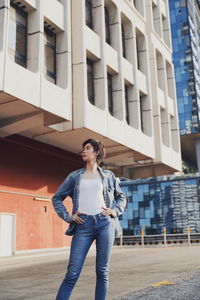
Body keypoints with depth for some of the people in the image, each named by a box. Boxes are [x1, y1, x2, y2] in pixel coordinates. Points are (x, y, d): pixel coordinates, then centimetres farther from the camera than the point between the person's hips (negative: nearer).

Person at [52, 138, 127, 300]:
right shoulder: (75, 176, 14)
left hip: (105, 224, 1)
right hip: (83, 225, 0)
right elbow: (57, 197, 16)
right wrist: (67, 217, 3)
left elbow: (121, 196, 23)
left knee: (102, 272, 5)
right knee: (72, 274, -5)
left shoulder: (108, 175, 14)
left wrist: (115, 211, 5)